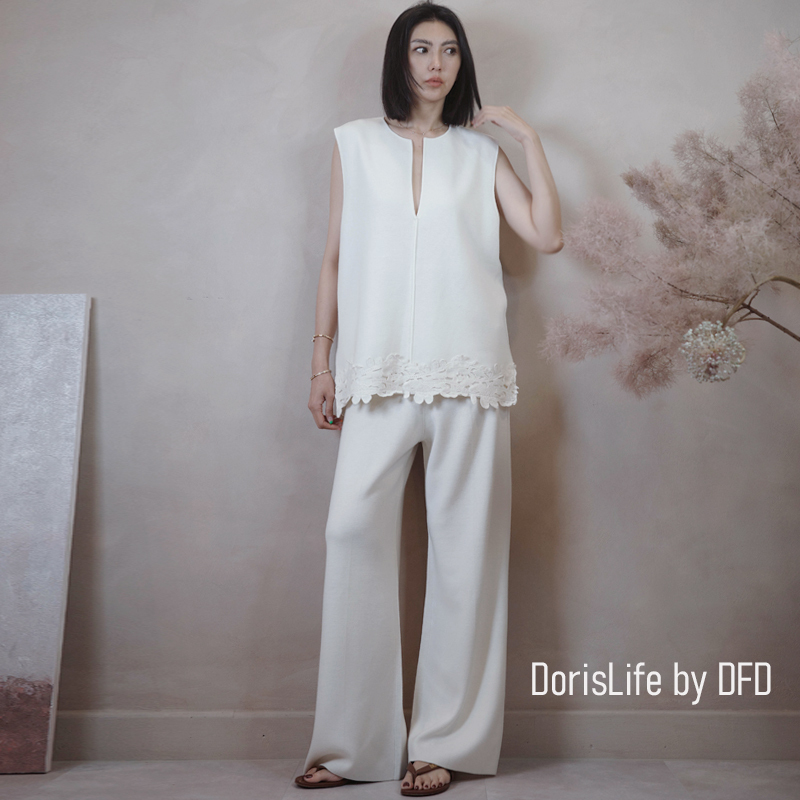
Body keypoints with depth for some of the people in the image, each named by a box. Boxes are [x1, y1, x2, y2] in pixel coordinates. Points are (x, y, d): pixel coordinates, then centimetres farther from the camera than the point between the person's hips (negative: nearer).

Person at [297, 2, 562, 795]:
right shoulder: (355, 142, 14)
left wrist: (531, 140, 2)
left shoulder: (481, 150, 13)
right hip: (380, 371, 0)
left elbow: (547, 236, 3)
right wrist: (321, 361, 7)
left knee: (463, 543, -2)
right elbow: (334, 259, 12)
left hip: (467, 370, 0)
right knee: (354, 529, -10)